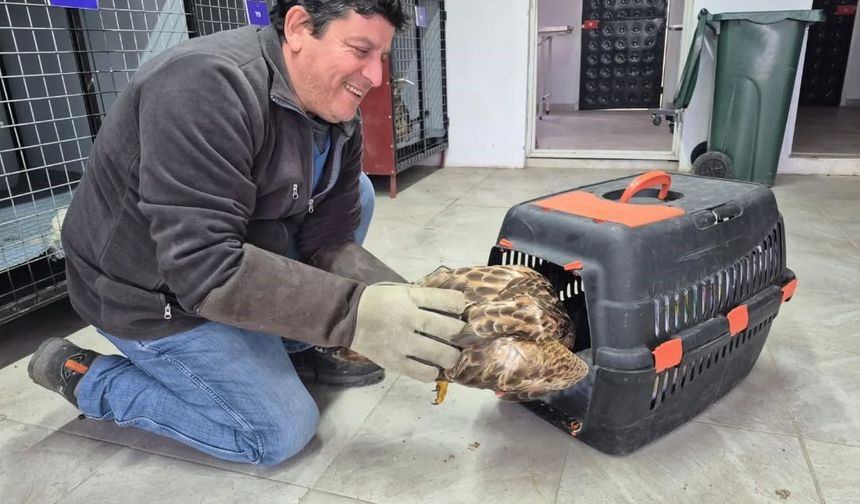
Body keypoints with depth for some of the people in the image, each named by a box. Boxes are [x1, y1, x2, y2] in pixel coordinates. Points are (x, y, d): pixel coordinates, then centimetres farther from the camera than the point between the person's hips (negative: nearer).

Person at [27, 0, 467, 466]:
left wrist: (403, 303, -25)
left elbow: (330, 241, -8)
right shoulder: (208, 84, -32)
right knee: (282, 432, -4)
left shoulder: (337, 117, -6)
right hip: (157, 294, -8)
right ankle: (84, 377, 7)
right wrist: (354, 314, -42)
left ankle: (296, 345, 11)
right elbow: (204, 268, -37)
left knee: (355, 192, 2)